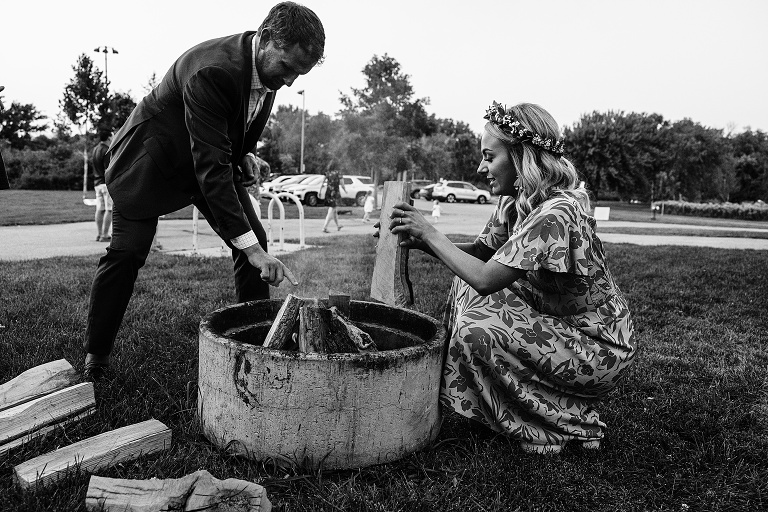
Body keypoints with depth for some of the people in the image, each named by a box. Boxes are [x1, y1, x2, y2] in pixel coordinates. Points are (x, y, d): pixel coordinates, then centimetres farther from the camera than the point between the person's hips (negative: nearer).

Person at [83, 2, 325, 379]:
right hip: (154, 159, -7)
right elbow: (210, 167, -41)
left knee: (254, 239, -5)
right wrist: (249, 245, -43)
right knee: (127, 253, -10)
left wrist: (244, 154, -3)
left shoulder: (267, 65, -11)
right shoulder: (210, 70, -36)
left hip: (217, 155, 7)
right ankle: (95, 356, 8)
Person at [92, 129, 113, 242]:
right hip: (107, 183, -9)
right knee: (110, 209, -5)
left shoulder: (95, 149, 11)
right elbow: (108, 170, -19)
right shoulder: (107, 151, -15)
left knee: (100, 209, 10)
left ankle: (99, 234, 11)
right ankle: (105, 235, -8)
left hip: (97, 183, 9)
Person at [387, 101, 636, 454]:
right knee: (466, 285, 2)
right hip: (558, 324, 9)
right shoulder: (514, 201, -1)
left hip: (599, 346, -9)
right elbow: (481, 252, 4)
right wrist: (421, 242, -11)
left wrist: (430, 234, -22)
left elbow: (487, 279, -32)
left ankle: (569, 423, -2)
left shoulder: (557, 212, -28)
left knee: (477, 333, -24)